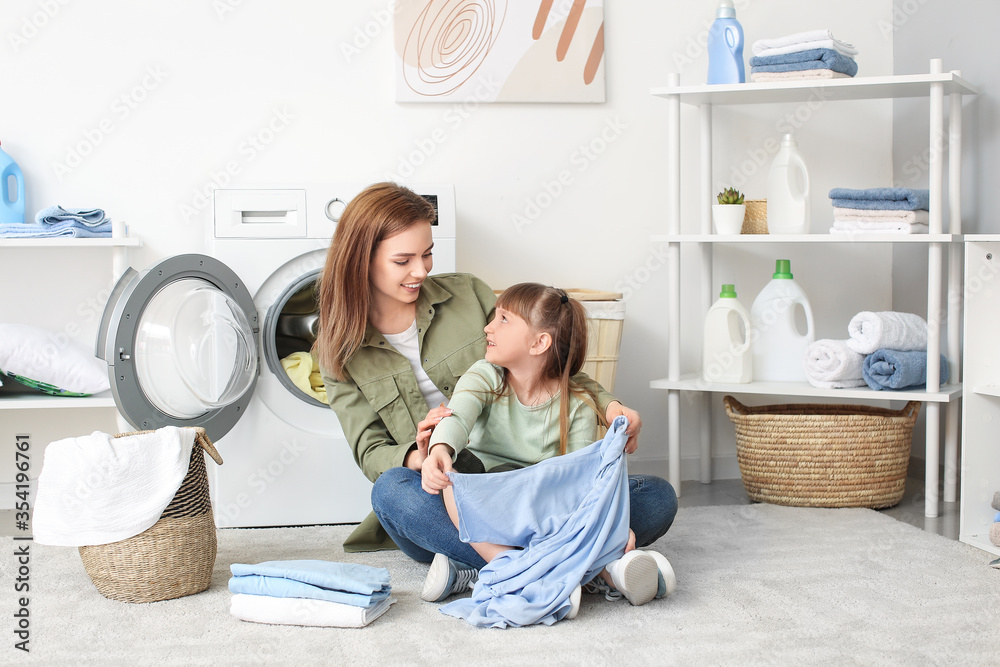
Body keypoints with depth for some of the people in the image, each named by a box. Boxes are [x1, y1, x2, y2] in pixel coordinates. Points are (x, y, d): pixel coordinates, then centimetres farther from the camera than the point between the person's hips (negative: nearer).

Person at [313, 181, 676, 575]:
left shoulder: (466, 293, 7)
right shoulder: (340, 353, 6)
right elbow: (370, 451, 0)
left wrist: (607, 405, -8)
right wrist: (418, 457, -23)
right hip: (439, 500, -2)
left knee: (658, 499, -18)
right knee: (393, 490, -37)